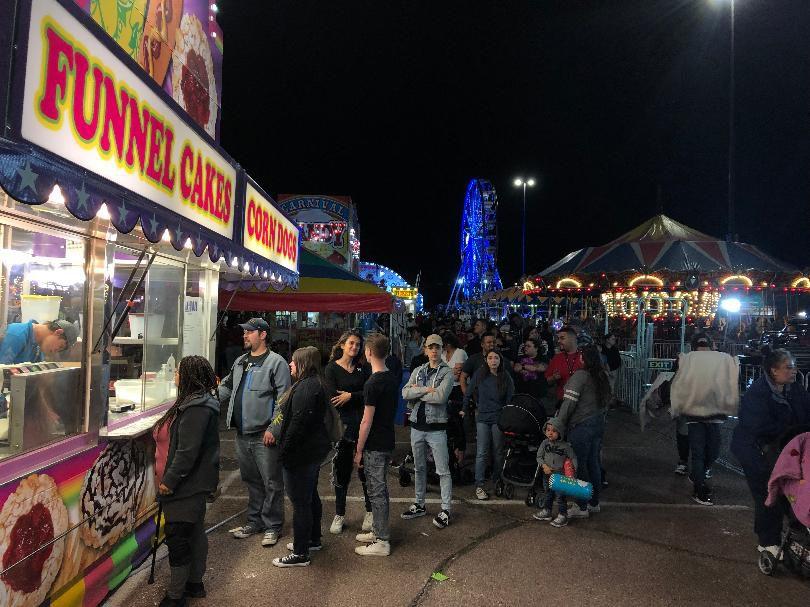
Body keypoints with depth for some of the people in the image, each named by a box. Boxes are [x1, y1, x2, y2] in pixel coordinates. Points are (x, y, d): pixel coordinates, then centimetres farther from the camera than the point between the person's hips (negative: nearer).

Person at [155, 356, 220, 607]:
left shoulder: (196, 408, -23)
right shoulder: (201, 402, 10)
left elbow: (188, 451, -25)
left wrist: (170, 480, -18)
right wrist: (170, 477, 20)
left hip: (189, 483, -10)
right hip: (197, 481, 10)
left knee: (177, 536, -1)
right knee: (195, 532, 18)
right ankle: (195, 583, 31)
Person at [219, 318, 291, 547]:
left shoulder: (276, 362, -10)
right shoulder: (240, 362, 14)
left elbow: (283, 399, -14)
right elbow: (226, 388, 25)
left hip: (264, 435, -7)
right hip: (242, 434, 7)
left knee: (271, 482, 3)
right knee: (251, 480, 18)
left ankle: (272, 526, 16)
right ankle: (254, 521, 32)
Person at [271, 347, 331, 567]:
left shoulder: (305, 388, -22)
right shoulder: (314, 384, 12)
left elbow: (298, 424, -26)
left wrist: (284, 452, -20)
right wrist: (276, 431, 19)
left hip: (302, 454, -11)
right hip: (314, 451, 11)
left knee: (300, 502, -1)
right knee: (310, 496, 22)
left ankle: (300, 554, 10)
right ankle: (313, 540, 37)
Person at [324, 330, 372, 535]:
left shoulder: (362, 369, 10)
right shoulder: (331, 368, 0)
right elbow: (332, 396, -13)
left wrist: (350, 396, -15)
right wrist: (359, 398, -11)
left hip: (362, 425, 2)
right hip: (342, 425, -2)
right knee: (341, 471, 7)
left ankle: (370, 511, 19)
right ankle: (339, 514, 21)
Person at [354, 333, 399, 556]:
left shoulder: (373, 383, -20)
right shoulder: (393, 379, 6)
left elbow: (367, 421, -18)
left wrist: (359, 451, -10)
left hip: (374, 446, -9)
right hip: (388, 442, 9)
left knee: (377, 492, 1)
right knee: (380, 489, 19)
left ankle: (382, 542, 10)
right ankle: (378, 531, 31)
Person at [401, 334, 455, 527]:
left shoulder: (447, 372, -4)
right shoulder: (418, 371, 10)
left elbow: (440, 396, -20)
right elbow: (405, 393, -4)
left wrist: (417, 391, -10)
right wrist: (426, 390, -16)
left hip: (436, 428, -5)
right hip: (417, 426, 5)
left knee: (443, 471, 0)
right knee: (419, 468, 17)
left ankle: (445, 509, 9)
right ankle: (419, 505, 30)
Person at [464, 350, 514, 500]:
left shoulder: (506, 378, 1)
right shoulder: (479, 375, 1)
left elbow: (510, 400, 4)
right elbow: (468, 394, 9)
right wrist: (465, 410, 10)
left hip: (498, 418, 1)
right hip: (482, 417, 0)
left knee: (498, 452, 7)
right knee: (482, 453, -5)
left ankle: (497, 481, 23)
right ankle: (479, 485, -1)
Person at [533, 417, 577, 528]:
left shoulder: (565, 446, -12)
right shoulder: (545, 443, -3)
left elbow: (573, 458, -3)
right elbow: (539, 456, 3)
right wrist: (544, 466, -11)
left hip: (560, 474, -4)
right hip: (548, 474, 4)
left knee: (561, 496, -2)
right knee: (548, 494, 19)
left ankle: (562, 516, 9)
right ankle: (546, 511, 35)